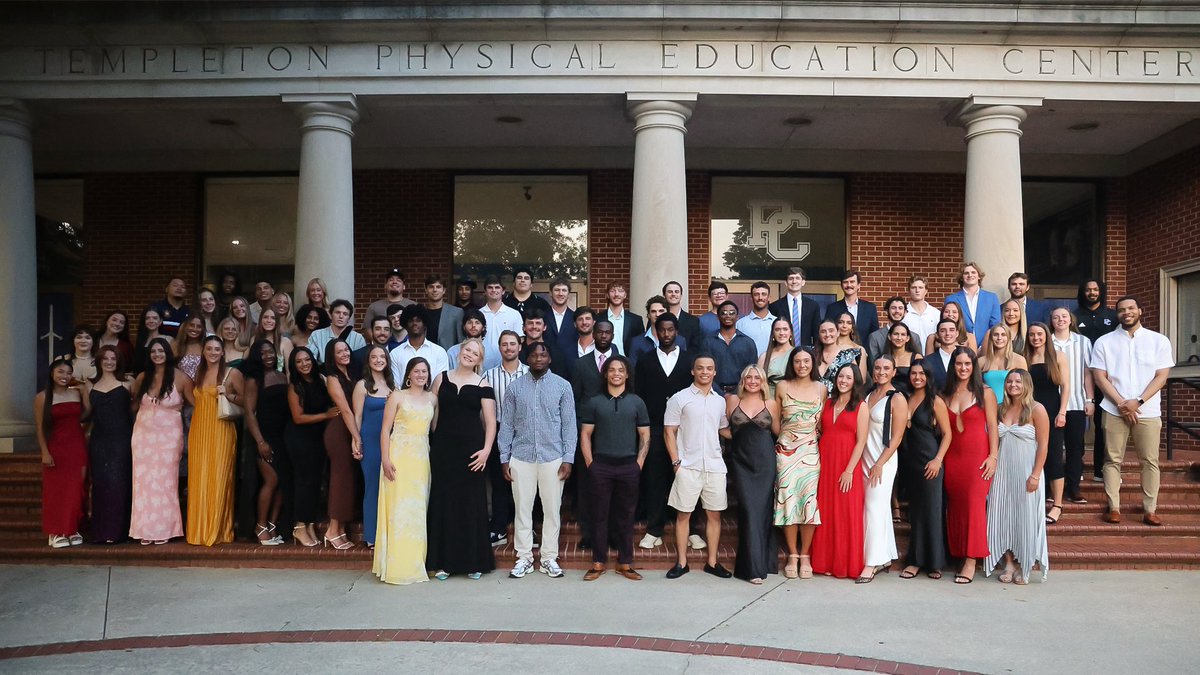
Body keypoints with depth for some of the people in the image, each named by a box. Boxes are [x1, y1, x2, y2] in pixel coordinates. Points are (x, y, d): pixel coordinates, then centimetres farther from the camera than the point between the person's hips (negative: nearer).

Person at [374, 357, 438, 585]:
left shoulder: (432, 399, 12)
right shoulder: (397, 396, 1)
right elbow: (385, 430, -3)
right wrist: (385, 459, -11)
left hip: (422, 458, 4)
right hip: (399, 456, -4)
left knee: (418, 510, 7)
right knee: (399, 509, -4)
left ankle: (415, 563, 15)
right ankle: (397, 566, 2)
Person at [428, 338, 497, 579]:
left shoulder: (482, 385, 3)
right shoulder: (441, 379, 7)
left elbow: (490, 421, 0)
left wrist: (486, 449, -12)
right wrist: (431, 445, 1)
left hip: (471, 450, -1)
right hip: (443, 448, 1)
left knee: (472, 503, 3)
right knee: (444, 502, 5)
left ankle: (473, 561, 14)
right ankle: (444, 561, 14)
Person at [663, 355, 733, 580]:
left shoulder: (720, 401, 12)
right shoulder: (679, 399, -1)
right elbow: (669, 432, -1)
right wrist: (676, 462, -7)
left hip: (715, 466, 4)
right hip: (688, 466, -3)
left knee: (714, 514, 7)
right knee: (683, 514, 2)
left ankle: (712, 562, 16)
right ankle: (681, 562, 11)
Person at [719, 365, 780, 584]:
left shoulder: (771, 404, 8)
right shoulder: (732, 401, 6)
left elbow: (777, 432, 13)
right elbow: (724, 429, 9)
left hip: (765, 461, 1)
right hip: (741, 461, -1)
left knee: (763, 509, 1)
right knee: (749, 509, -7)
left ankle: (763, 561, 13)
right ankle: (754, 567, -4)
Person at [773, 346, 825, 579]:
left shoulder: (821, 389, 6)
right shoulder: (782, 387, 3)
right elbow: (776, 421, 10)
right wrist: (781, 441, 7)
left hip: (811, 451, 1)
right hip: (786, 450, -1)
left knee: (809, 502, -3)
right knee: (788, 500, -3)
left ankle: (805, 556, 9)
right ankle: (792, 556, 8)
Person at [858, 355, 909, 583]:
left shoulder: (897, 399, -7)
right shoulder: (868, 395, 11)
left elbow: (896, 438, -10)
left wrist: (880, 464, -14)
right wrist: (865, 462, 7)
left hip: (883, 460, -6)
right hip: (865, 459, 6)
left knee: (875, 508, -7)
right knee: (880, 508, 11)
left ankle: (872, 563, -3)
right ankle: (885, 557, 19)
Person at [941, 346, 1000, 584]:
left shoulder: (985, 393, 1)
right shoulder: (945, 395, 10)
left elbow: (992, 426, -2)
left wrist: (993, 456, -10)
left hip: (978, 454, -3)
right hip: (952, 455, 4)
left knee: (974, 504, -8)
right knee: (955, 505, 3)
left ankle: (971, 561, -6)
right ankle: (957, 554, 9)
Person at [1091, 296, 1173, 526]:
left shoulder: (1159, 341, 6)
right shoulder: (1104, 342, 6)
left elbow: (1161, 376, 0)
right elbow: (1100, 377, 1)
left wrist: (1138, 402, -11)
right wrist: (1121, 403, -10)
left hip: (1148, 411, 0)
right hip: (1114, 410, 0)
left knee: (1150, 461, 1)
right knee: (1113, 460, 1)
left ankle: (1150, 510, 8)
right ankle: (1113, 507, 6)